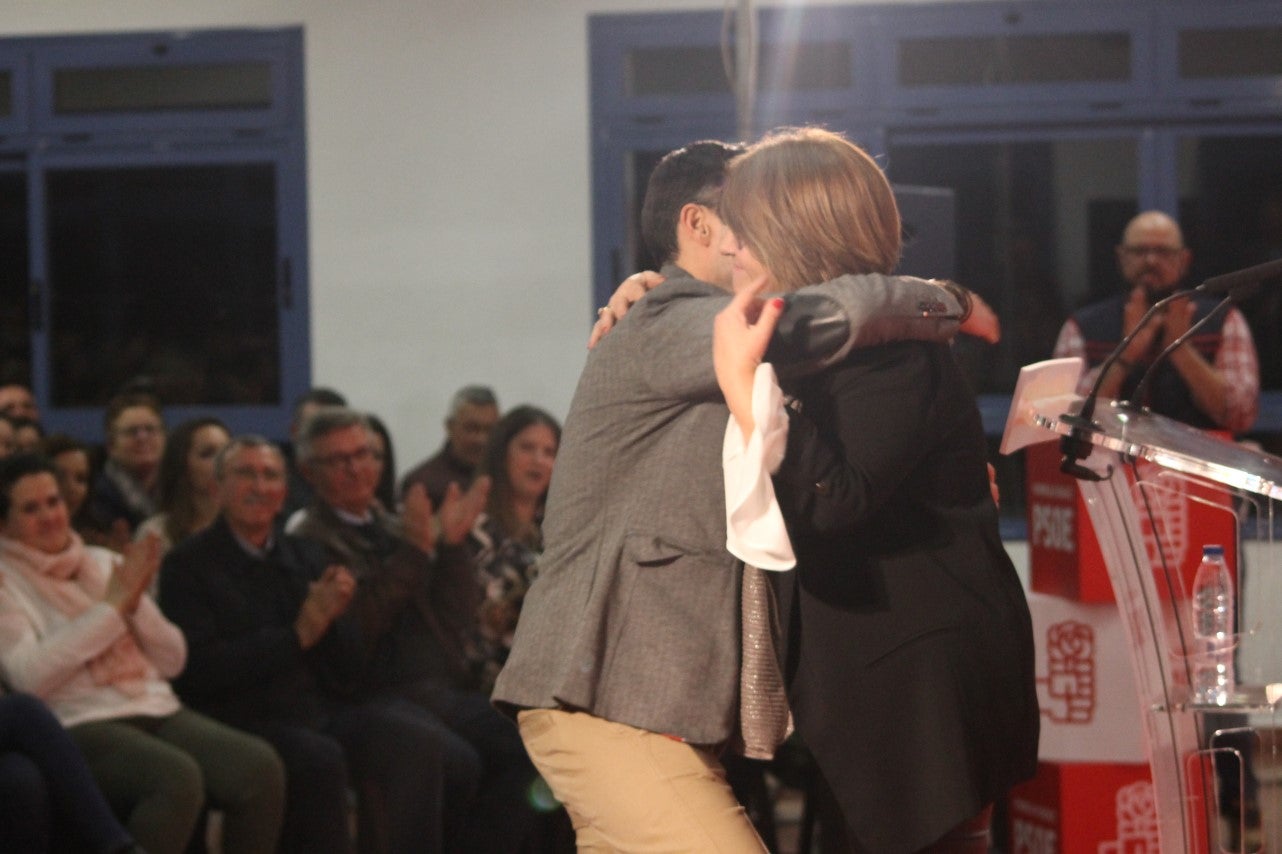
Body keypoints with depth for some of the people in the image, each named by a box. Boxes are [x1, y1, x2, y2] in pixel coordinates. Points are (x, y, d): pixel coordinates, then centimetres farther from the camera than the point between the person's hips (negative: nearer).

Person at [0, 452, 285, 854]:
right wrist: (112, 606, -8)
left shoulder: (105, 562, 20)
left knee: (259, 765, -22)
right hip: (79, 724, -6)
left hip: (156, 709, 6)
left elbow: (172, 662, 19)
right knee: (176, 776, -36)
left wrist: (137, 603, 0)